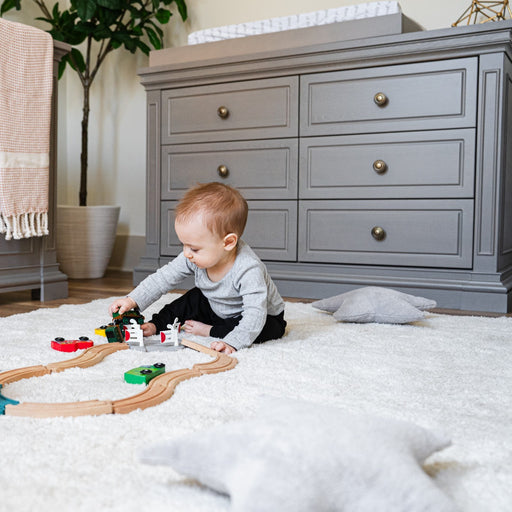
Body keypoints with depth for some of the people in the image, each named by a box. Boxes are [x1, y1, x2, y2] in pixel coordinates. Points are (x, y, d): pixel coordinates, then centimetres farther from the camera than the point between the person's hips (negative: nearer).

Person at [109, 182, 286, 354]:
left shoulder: (248, 270, -40)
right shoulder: (194, 257, -19)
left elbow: (255, 314, -44)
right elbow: (163, 278, -11)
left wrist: (232, 342, -56)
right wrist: (132, 300, -19)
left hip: (265, 317, -6)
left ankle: (209, 331, -17)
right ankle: (156, 325, 10)